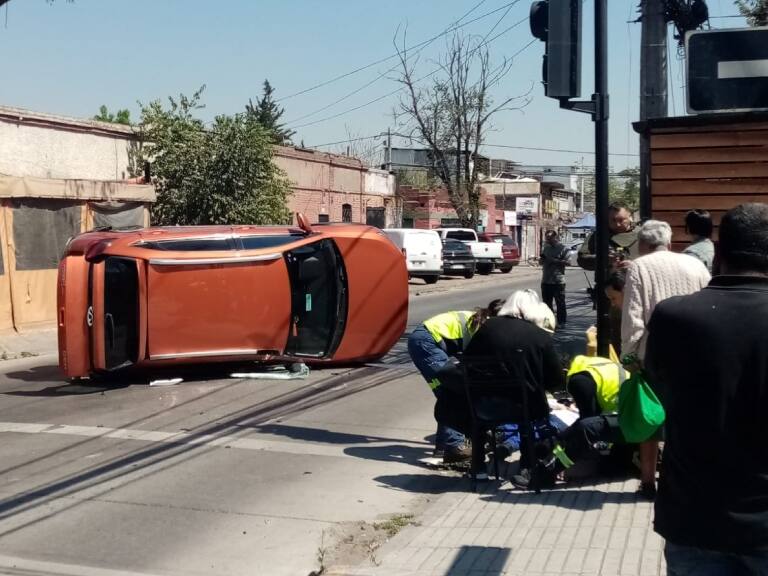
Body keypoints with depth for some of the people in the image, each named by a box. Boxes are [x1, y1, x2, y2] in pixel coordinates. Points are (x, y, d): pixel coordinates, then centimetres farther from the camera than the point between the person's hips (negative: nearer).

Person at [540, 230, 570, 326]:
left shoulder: (563, 249, -5)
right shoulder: (546, 248, 16)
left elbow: (567, 262, -17)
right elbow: (542, 262, 25)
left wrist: (553, 260, -19)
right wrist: (543, 259, 1)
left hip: (558, 281, -7)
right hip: (546, 280, 7)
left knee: (560, 303, -1)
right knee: (546, 302, 11)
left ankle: (561, 322, 5)